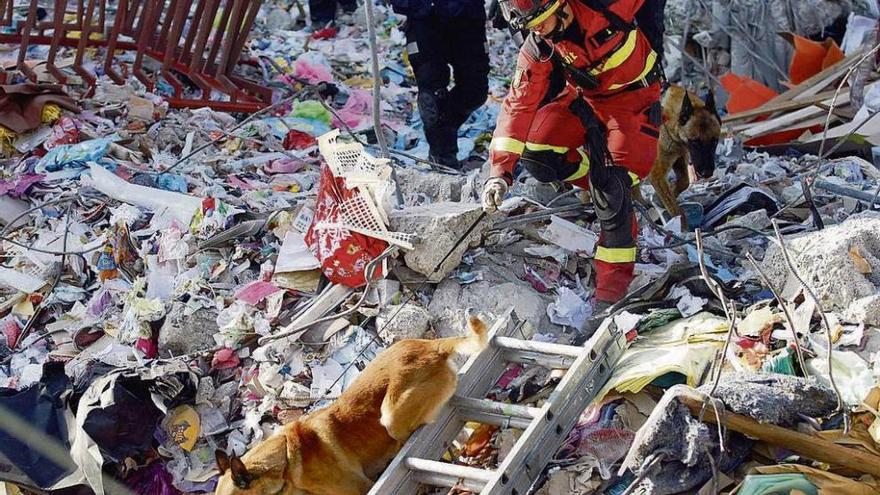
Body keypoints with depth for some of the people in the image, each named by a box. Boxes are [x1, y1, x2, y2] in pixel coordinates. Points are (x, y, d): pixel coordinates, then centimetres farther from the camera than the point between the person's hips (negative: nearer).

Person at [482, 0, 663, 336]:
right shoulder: (537, 49, -16)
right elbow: (519, 104, -15)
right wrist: (499, 171, -21)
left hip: (632, 99, -4)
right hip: (583, 97, 4)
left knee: (611, 190, -18)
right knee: (536, 155, -17)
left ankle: (611, 294, -11)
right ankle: (599, 186, 9)